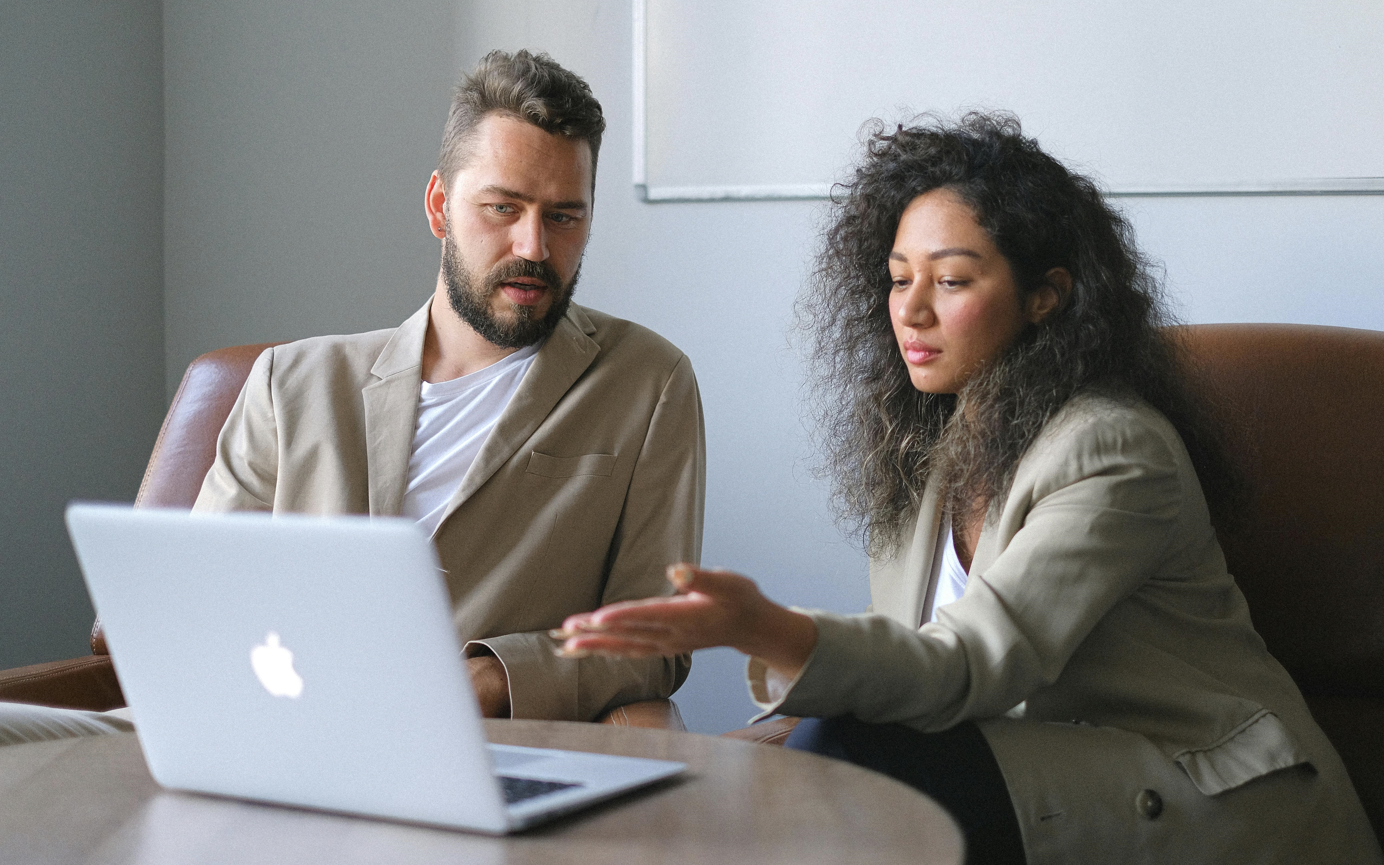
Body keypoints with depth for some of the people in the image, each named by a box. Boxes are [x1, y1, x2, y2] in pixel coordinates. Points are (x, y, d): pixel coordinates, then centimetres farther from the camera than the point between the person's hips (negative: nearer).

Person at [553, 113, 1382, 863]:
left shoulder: (1113, 451, -16)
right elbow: (914, 668, 10)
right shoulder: (926, 448, 11)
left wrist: (770, 631, -44)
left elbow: (971, 666, -27)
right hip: (1031, 771, 7)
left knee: (848, 756, -26)